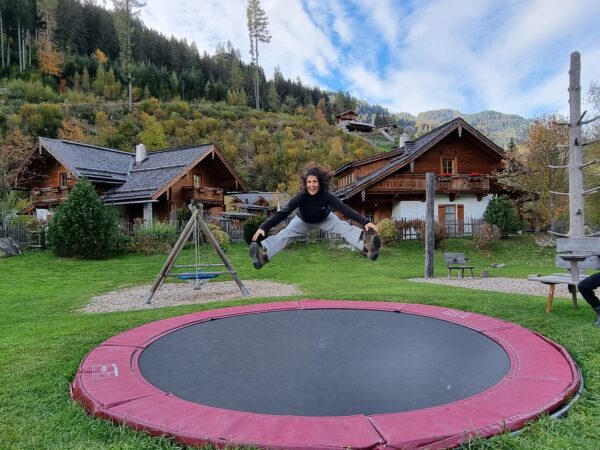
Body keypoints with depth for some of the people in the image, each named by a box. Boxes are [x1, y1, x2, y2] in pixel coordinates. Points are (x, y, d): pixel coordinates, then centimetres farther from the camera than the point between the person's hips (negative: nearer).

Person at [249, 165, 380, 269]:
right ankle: (264, 256, -50)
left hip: (325, 219, 1)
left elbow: (344, 209, -42)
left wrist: (365, 222, -52)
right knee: (285, 234, -26)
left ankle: (366, 248, -50)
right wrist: (263, 227, -49)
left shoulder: (327, 196, -35)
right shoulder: (301, 197, -35)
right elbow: (283, 212, -39)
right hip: (303, 220, -1)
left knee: (345, 228, -25)